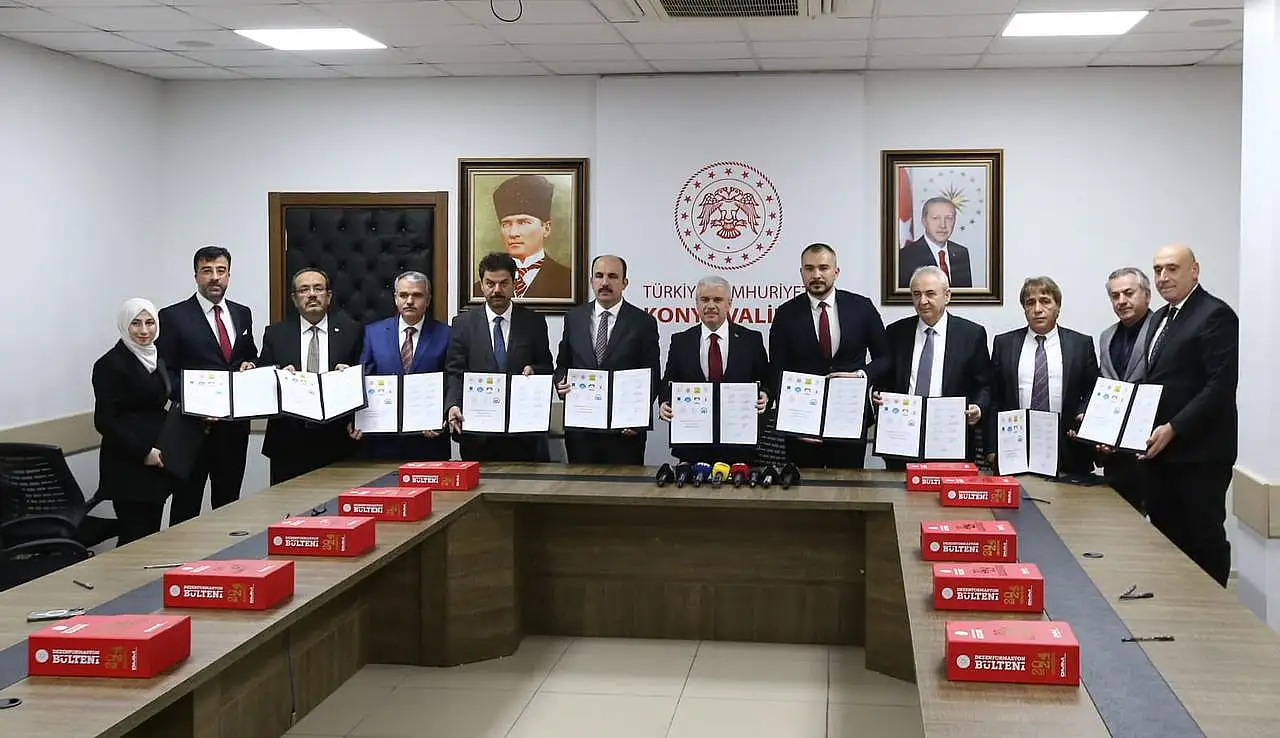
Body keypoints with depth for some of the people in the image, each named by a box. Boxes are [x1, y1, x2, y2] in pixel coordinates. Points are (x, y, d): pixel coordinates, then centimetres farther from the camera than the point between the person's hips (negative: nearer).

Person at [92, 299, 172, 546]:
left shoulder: (157, 359, 15)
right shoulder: (111, 364, -9)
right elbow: (105, 421, -13)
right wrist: (143, 451, -16)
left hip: (156, 463, 8)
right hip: (128, 466, -8)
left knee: (152, 534, 9)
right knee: (135, 537, -7)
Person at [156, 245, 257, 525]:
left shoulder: (242, 314, 12)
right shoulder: (174, 317, -4)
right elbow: (164, 373, -7)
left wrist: (250, 364, -1)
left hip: (235, 425, 5)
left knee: (229, 500, 13)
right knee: (186, 504, 2)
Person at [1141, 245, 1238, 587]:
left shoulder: (1215, 315, -10)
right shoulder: (1161, 318, 17)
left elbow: (1221, 386, -17)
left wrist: (1173, 429, -20)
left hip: (1198, 454, -8)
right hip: (1161, 452, 8)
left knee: (1205, 541, 0)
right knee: (1165, 539, 10)